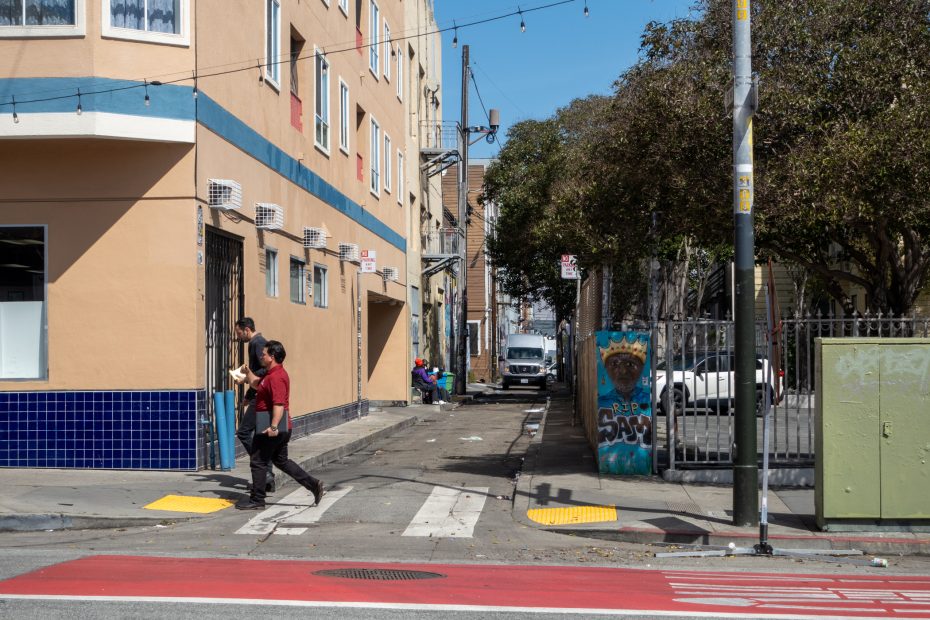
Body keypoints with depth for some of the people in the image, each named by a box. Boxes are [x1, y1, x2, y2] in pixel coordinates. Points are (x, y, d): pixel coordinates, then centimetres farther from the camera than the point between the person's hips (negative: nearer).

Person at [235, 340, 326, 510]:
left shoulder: (276, 377, -19)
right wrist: (247, 372, 28)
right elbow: (256, 384, 34)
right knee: (281, 460, 17)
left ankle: (256, 500, 9)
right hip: (282, 428, 11)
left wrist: (273, 426, -31)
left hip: (271, 428, -11)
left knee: (258, 462, 1)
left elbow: (279, 404, -27)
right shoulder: (271, 374, 16)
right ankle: (314, 485, 12)